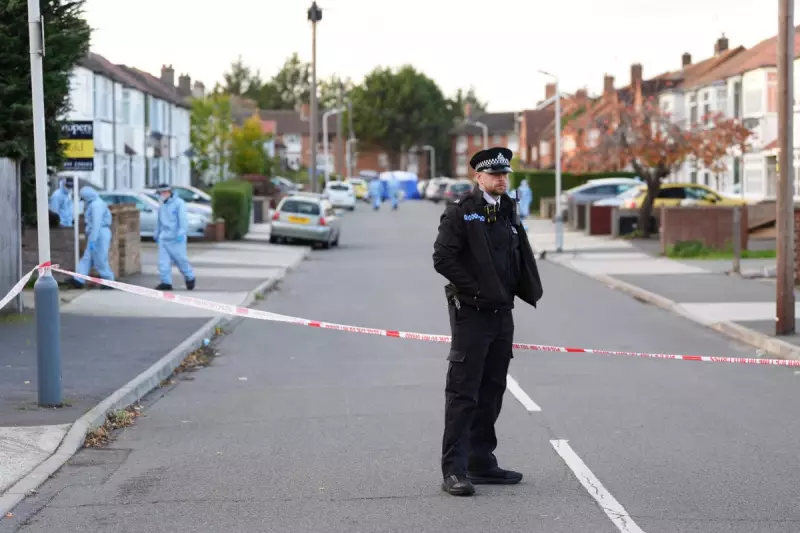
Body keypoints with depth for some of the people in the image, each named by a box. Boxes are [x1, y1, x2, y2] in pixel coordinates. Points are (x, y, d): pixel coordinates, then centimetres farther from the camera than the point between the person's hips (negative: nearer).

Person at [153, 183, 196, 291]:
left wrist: (181, 233, -25)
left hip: (175, 238, -6)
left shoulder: (179, 203, -8)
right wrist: (156, 234, 28)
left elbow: (183, 219, -16)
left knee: (181, 260, 2)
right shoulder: (162, 205, 15)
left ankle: (190, 278, 23)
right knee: (163, 261, -3)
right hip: (163, 237, 6)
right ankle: (166, 283, -2)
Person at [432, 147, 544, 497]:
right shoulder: (460, 211, -9)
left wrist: (512, 290, 7)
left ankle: (482, 462, 21)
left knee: (492, 390, 12)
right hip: (470, 312, -8)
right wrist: (474, 290, -15)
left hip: (502, 311, 8)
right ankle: (454, 470, -4)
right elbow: (442, 258, -16)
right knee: (463, 392, -6)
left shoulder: (508, 211, 13)